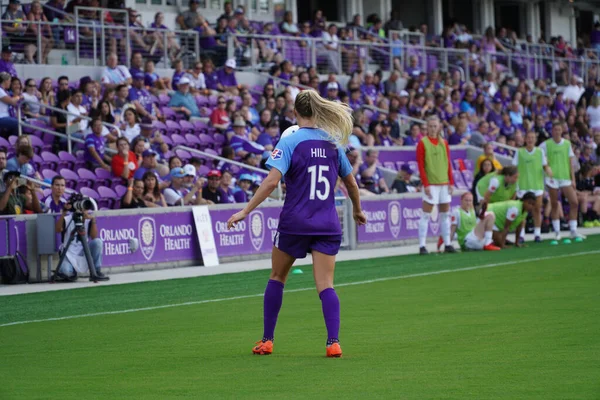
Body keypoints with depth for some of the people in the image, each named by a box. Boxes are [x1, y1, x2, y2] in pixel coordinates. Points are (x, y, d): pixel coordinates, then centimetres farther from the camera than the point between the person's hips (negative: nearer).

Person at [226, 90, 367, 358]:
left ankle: (267, 341, 19)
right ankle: (333, 342, -17)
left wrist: (245, 211, -15)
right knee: (325, 285, 0)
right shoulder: (333, 143, 6)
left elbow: (272, 181, -19)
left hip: (294, 222, -3)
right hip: (327, 225, 3)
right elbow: (351, 183, 16)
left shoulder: (290, 142, -8)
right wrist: (357, 210, 34)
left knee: (277, 278, 16)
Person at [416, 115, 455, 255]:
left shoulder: (444, 143, 10)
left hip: (444, 183, 5)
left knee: (445, 213, 9)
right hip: (430, 184, -5)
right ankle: (422, 246, -5)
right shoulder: (423, 143, -4)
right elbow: (421, 165, -8)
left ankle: (447, 244, 14)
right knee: (426, 214, -5)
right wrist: (425, 184, -15)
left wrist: (451, 182, 6)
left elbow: (448, 164, 12)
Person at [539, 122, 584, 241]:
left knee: (574, 202, -5)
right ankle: (557, 232, 10)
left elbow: (570, 163, 9)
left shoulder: (567, 144, 9)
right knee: (554, 205, 2)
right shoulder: (546, 145, 0)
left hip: (565, 177, 3)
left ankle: (573, 231, 3)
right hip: (552, 178, -3)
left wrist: (573, 178, 6)